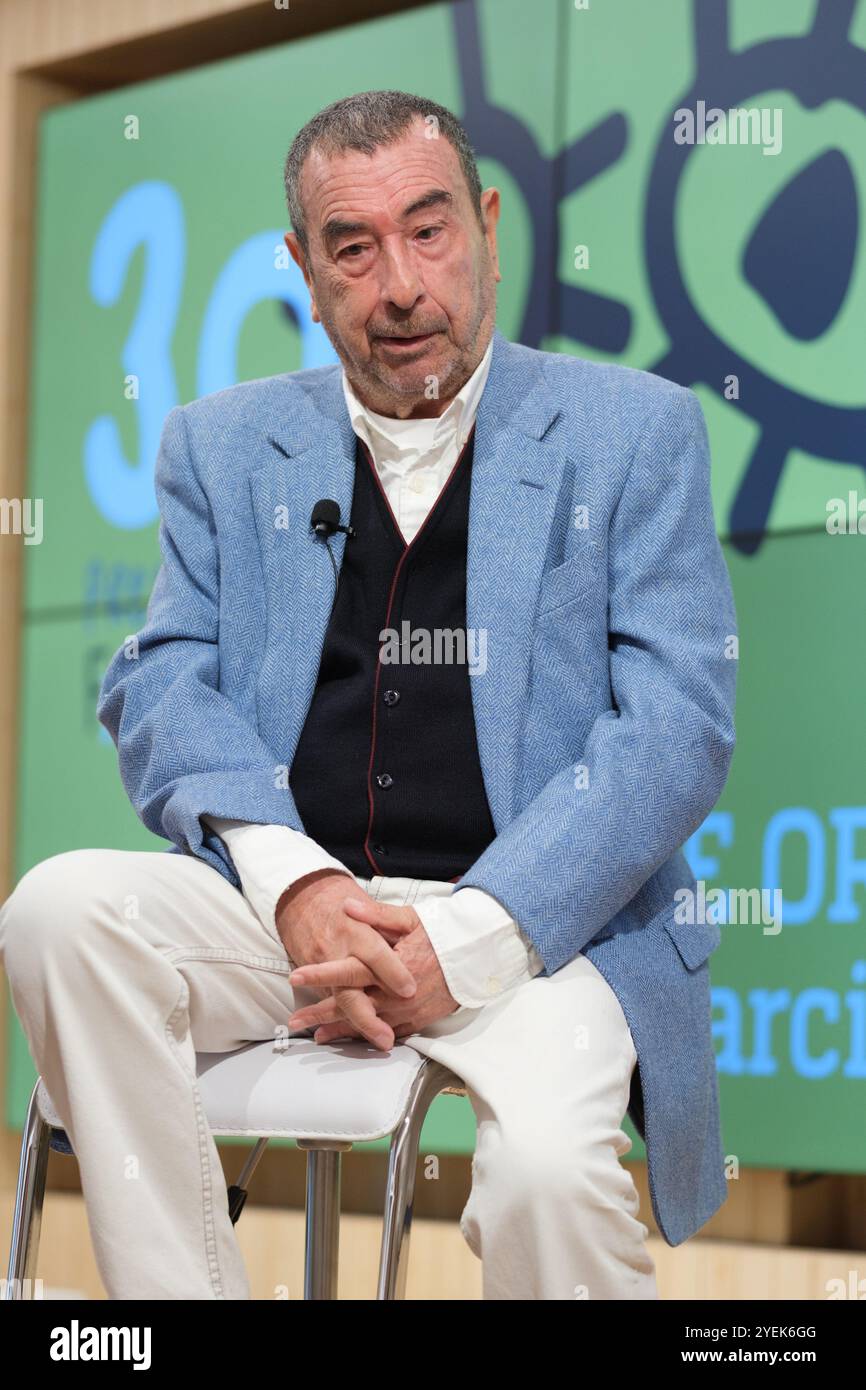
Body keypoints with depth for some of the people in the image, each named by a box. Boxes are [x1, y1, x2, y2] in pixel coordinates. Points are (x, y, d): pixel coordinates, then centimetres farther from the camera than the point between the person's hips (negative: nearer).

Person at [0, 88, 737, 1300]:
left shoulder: (634, 432, 8)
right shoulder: (223, 445, 17)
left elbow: (677, 724, -1)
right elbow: (160, 688, 6)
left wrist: (466, 942, -14)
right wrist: (290, 882, -16)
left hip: (534, 920, -3)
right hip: (283, 904, 3)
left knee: (550, 1168, -34)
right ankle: (175, 1290, -19)